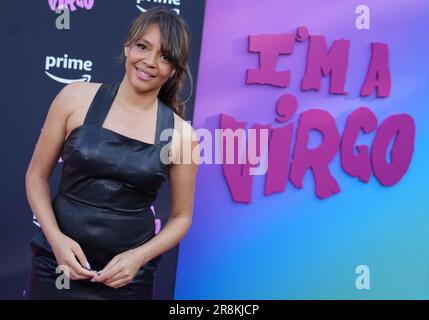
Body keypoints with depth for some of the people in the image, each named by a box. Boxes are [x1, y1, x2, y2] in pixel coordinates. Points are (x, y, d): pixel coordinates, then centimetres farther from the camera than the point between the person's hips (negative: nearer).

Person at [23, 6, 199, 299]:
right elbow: (37, 175, 1)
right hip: (57, 264, 0)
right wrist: (55, 237, -11)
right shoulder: (76, 98, -5)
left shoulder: (180, 132, -7)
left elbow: (181, 217, 3)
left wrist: (140, 256, -12)